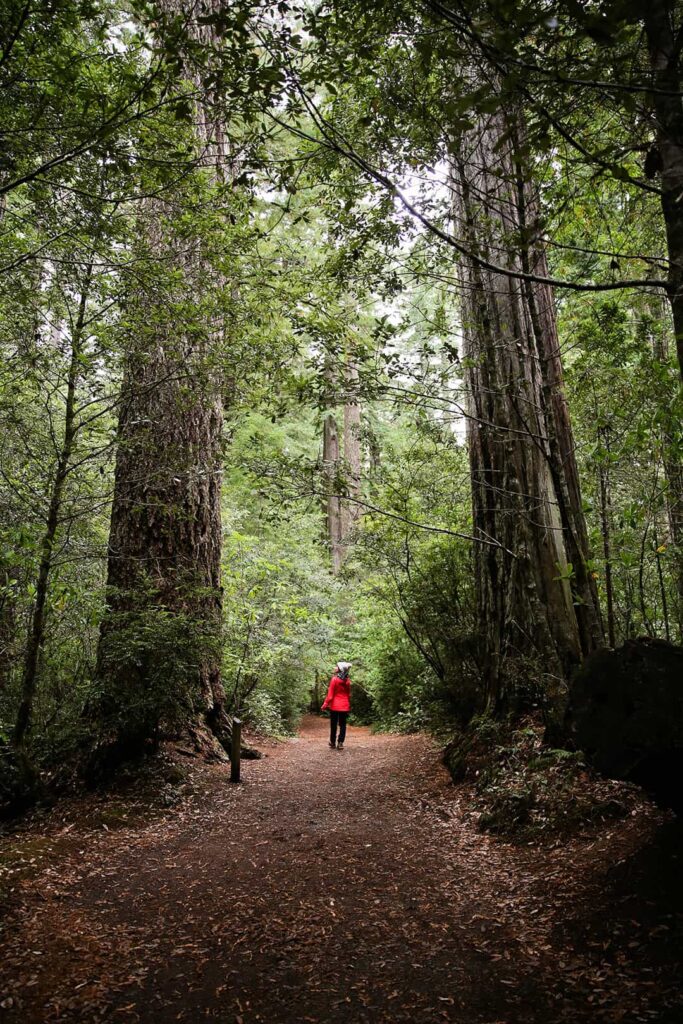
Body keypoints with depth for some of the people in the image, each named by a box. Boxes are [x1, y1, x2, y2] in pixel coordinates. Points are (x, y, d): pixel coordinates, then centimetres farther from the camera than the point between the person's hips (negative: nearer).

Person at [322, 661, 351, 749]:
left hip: (335, 706, -3)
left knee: (333, 725, 9)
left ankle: (333, 742, 16)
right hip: (345, 706, 3)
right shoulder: (347, 681, 2)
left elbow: (330, 695, -11)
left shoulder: (334, 679, -12)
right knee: (343, 725, 7)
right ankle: (340, 743, 2)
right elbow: (349, 694, 10)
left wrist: (325, 704, -4)